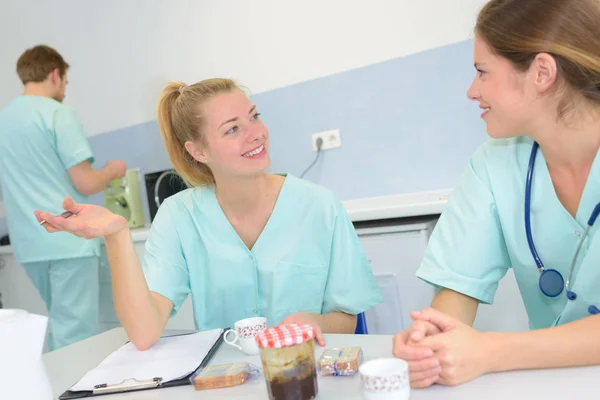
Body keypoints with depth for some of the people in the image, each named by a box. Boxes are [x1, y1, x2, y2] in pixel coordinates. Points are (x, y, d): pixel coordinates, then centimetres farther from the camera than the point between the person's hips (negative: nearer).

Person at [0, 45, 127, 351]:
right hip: (68, 241, -8)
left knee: (60, 327, 21)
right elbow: (86, 184, -15)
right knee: (77, 335, -2)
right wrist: (113, 170, 5)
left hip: (29, 244, 8)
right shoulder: (57, 114, -11)